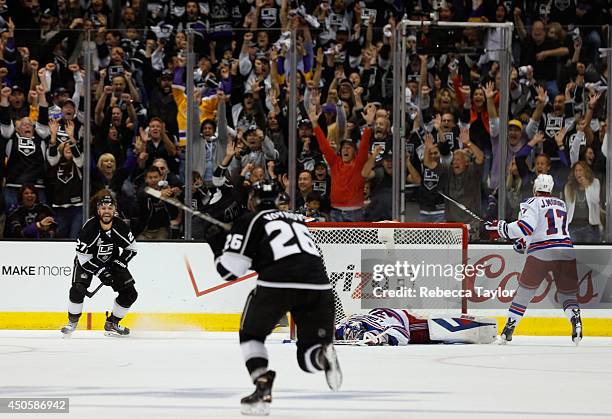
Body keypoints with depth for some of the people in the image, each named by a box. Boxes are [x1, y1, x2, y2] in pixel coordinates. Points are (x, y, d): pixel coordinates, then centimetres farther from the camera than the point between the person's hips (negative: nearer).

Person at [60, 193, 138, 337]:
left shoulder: (120, 226, -17)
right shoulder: (90, 227, -28)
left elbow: (131, 248, -2)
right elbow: (83, 256, -24)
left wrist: (119, 263, -14)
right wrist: (100, 272, -28)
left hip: (112, 261, 4)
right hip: (88, 261, -4)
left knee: (130, 293, -4)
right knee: (78, 289, -25)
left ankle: (112, 324, 14)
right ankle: (72, 322, -2)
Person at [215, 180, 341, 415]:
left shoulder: (250, 221, 15)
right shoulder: (298, 219, 31)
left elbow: (230, 269, 9)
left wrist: (220, 258, 32)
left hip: (277, 283, -4)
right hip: (318, 285, 4)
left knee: (251, 335, 21)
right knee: (309, 352, 15)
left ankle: (262, 389, 2)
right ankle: (323, 356, -20)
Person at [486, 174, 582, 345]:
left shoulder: (533, 203, 3)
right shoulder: (561, 204, 23)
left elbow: (525, 226, -13)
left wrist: (501, 227, -3)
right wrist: (526, 240, 34)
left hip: (541, 253, -4)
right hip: (566, 251, 4)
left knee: (525, 290, 9)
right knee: (567, 292, 11)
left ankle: (509, 329, 9)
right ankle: (576, 321, -16)